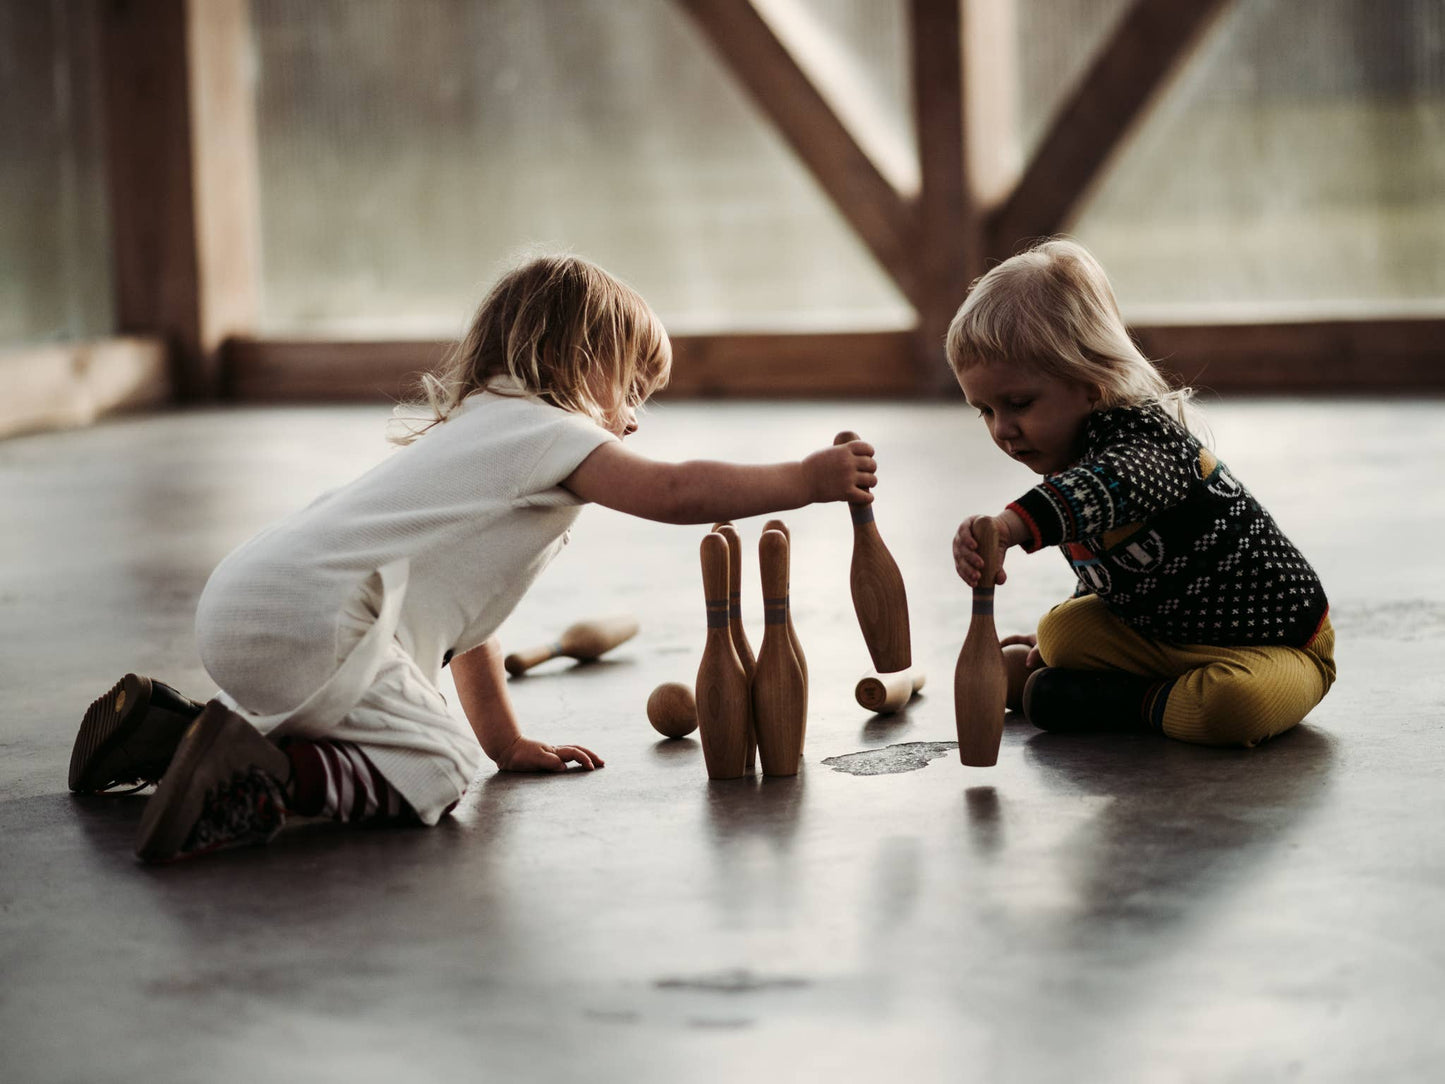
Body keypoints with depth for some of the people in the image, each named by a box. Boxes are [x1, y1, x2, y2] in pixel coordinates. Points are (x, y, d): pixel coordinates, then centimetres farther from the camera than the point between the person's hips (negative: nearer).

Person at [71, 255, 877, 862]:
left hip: (243, 603, 10)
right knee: (434, 773, -11)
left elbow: (465, 609, 33)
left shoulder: (480, 428, 29)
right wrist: (808, 479, -6)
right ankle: (257, 775, -25)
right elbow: (675, 492, -13)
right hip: (311, 621, -10)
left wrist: (504, 740, 35)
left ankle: (163, 723, 22)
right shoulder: (543, 429, -1)